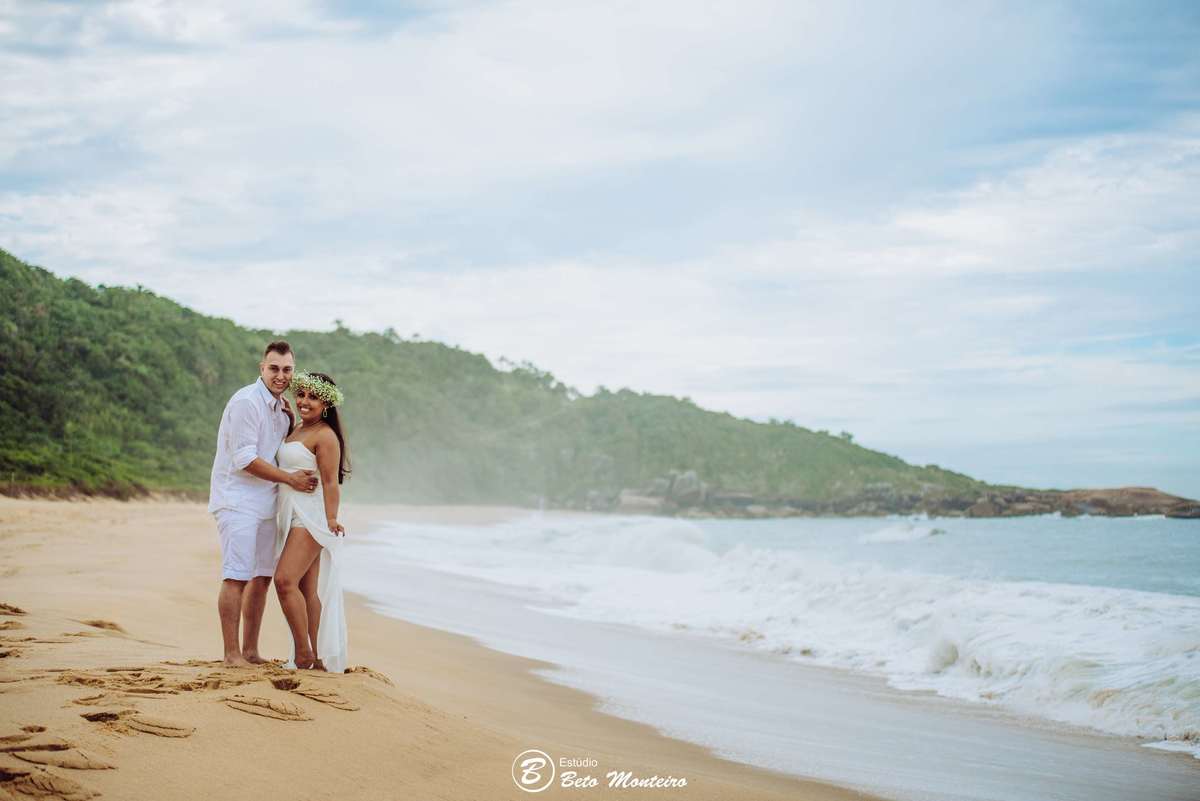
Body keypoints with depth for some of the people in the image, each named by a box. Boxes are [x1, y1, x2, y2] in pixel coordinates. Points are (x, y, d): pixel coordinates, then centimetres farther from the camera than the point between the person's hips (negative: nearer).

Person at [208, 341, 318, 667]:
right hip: (238, 500, -9)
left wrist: (290, 419, 4)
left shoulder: (280, 406, 13)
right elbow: (245, 460, -18)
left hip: (265, 502, 9)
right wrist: (290, 479, -14)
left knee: (262, 577, 9)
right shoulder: (246, 402, -13)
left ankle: (250, 651, 15)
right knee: (237, 577, -11)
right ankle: (231, 653, -8)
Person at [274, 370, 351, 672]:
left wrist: (331, 521, -21)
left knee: (285, 580, -19)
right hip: (292, 517, 9)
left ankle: (303, 655, -13)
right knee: (307, 590, 7)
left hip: (311, 517, -9)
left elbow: (330, 483, -14)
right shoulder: (296, 430, 18)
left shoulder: (325, 435, -10)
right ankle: (317, 660, 8)